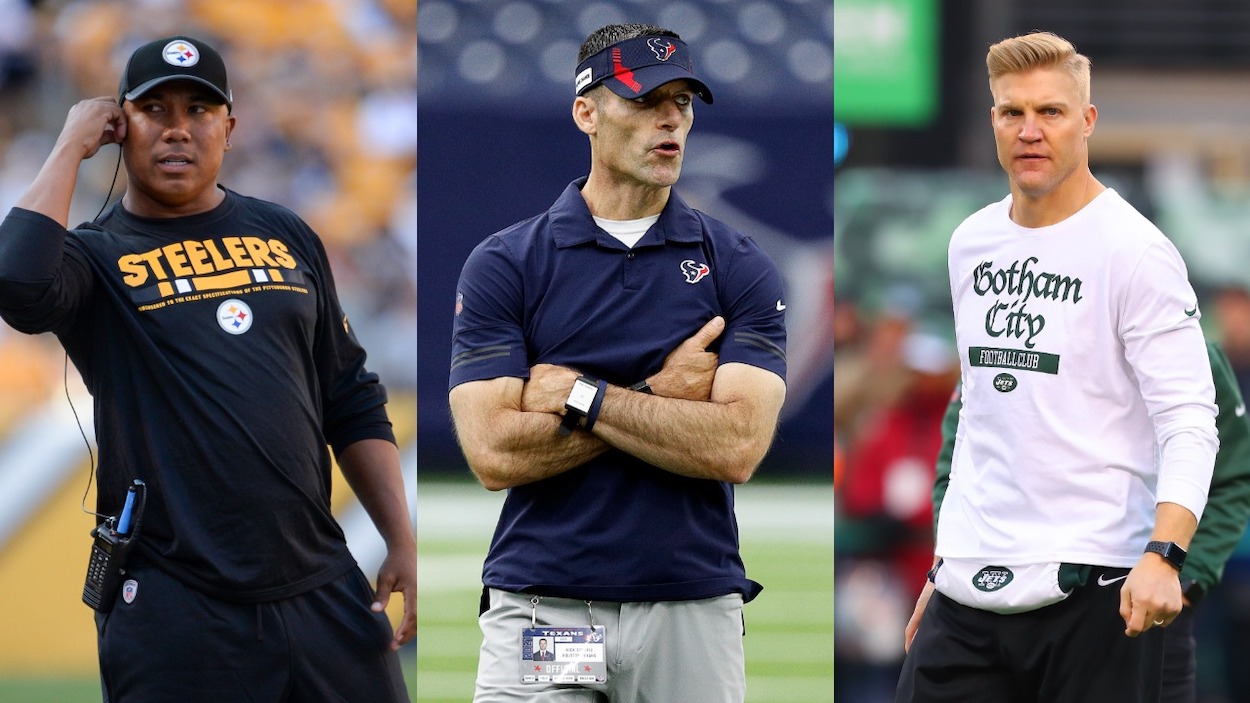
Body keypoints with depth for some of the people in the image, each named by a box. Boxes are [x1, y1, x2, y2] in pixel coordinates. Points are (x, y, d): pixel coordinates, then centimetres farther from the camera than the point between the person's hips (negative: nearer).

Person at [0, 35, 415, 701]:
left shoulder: (286, 237, 15)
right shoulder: (98, 253, 0)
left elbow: (351, 402, 18)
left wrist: (404, 543, 9)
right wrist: (71, 145, -11)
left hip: (323, 589, 4)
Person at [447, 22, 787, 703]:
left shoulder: (739, 267, 4)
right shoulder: (502, 264, 2)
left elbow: (737, 448, -10)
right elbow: (495, 454, -9)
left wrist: (579, 394, -11)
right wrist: (659, 395, -9)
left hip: (693, 613, 1)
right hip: (540, 607, -1)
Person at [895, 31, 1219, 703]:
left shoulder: (1134, 251, -8)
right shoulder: (971, 243, 13)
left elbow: (1190, 424, -13)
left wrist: (1162, 554, -28)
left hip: (1092, 594, -6)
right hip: (970, 588, 6)